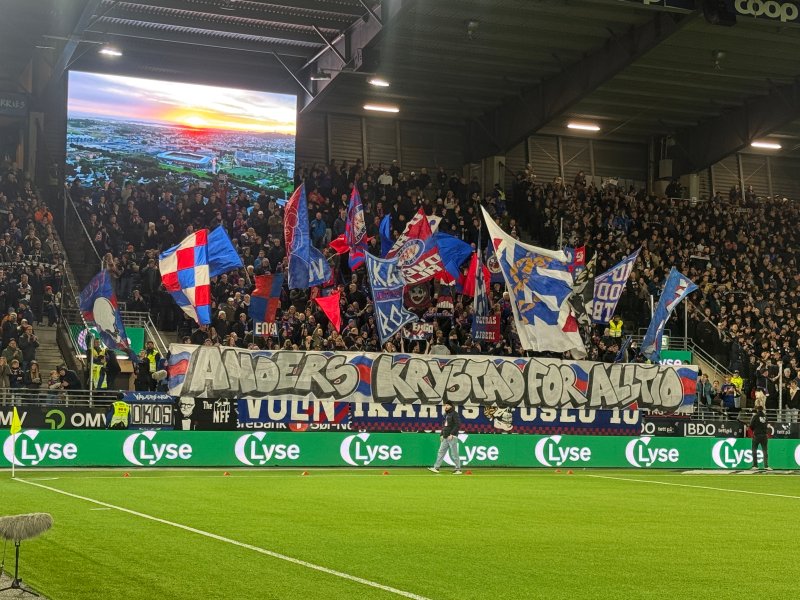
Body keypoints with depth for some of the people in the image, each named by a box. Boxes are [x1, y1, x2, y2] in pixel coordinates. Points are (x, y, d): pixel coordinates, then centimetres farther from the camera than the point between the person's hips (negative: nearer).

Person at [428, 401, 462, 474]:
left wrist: (451, 434, -19)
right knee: (441, 452, 4)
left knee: (454, 454, -6)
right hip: (445, 437, 8)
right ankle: (436, 467, 4)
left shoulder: (454, 414, -7)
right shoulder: (446, 414, 18)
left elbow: (458, 425, -16)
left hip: (452, 437, -8)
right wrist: (442, 434, 14)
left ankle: (458, 469, 1)